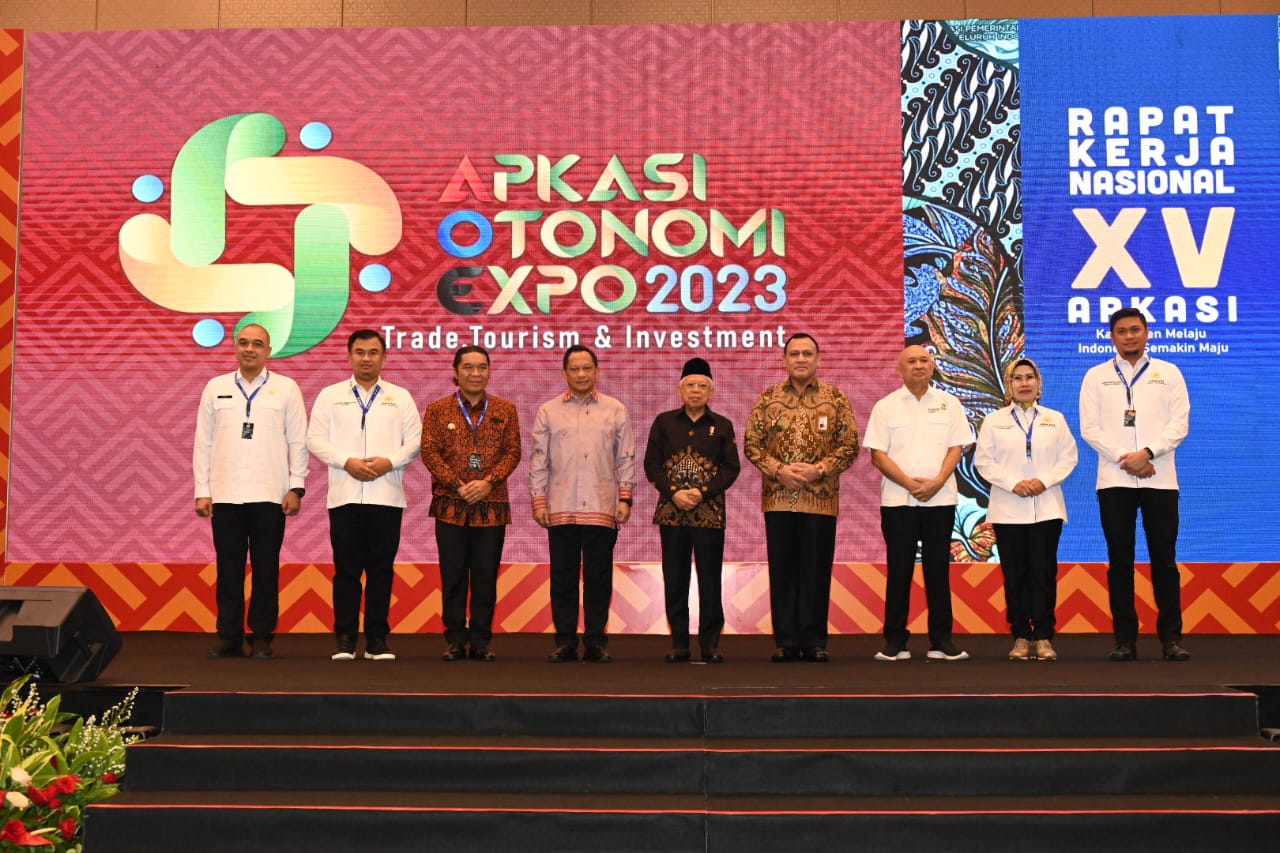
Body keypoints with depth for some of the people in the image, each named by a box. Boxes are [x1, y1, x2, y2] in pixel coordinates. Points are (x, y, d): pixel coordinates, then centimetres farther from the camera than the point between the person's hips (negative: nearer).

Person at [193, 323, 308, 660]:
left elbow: (298, 441, 4)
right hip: (225, 494, 2)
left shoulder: (286, 389, 5)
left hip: (269, 495, -1)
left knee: (266, 570, 2)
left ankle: (262, 638, 9)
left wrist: (296, 487, -2)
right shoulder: (216, 388, 10)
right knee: (228, 569, 3)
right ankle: (229, 638, 10)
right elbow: (203, 442, 10)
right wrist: (202, 491, 4)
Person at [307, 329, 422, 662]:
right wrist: (347, 462, -11)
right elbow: (316, 439, 3)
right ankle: (345, 639, 6)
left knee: (381, 569, 2)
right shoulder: (330, 396, 9)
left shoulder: (400, 397, 11)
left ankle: (377, 640, 8)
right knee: (346, 569, 0)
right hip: (344, 496, 0)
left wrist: (390, 461, -11)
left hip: (387, 497, 1)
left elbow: (415, 440, 6)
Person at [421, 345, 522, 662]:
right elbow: (430, 452, -2)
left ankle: (482, 641, 11)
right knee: (453, 575, 3)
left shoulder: (505, 410, 8)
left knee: (486, 576, 3)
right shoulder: (437, 410, 5)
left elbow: (512, 452, 2)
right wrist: (457, 486, -13)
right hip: (450, 505, -1)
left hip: (492, 506, 1)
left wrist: (488, 482, -13)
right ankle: (456, 640, 11)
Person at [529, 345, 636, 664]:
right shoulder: (548, 411, 8)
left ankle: (595, 643, 10)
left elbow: (626, 458, 9)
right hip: (561, 509, 0)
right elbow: (539, 459, 8)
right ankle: (565, 643, 10)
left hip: (602, 509, 0)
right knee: (563, 577, 3)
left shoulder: (615, 410, 9)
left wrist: (625, 497, 1)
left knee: (599, 578, 2)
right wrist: (538, 500, 1)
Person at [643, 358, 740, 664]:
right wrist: (674, 493, -10)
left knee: (710, 579, 0)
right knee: (675, 580, 3)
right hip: (671, 512, 1)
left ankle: (710, 643, 8)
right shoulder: (664, 422, 8)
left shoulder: (722, 426, 7)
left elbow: (731, 468, 2)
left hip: (709, 513, -1)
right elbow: (651, 464, 4)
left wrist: (703, 492, -12)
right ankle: (679, 643, 10)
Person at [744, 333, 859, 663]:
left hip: (821, 499, -1)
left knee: (816, 571, 2)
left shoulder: (836, 399, 4)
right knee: (782, 570, 4)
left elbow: (849, 445, 1)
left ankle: (815, 641, 10)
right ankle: (786, 642, 11)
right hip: (778, 499, 1)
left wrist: (819, 469, -12)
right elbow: (752, 444, 4)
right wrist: (779, 470, -11)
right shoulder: (767, 398, 7)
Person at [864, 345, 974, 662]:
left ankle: (941, 640, 9)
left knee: (938, 569, 4)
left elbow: (957, 448, 3)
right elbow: (877, 455, -2)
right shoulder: (886, 407, 4)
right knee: (899, 570, 1)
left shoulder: (949, 404, 8)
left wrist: (937, 482, -12)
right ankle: (894, 641, 6)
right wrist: (909, 483, -13)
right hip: (897, 501, -1)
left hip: (940, 499, 1)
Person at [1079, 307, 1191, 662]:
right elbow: (1090, 428, 1)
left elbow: (1179, 424, 1)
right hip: (1114, 480, 0)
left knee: (1164, 559, 1)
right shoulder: (1096, 376, 8)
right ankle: (1125, 639, 5)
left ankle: (1171, 637, 5)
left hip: (1160, 480, 0)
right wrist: (1124, 459, -11)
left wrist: (1147, 452, -14)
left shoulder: (1168, 373, 9)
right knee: (1120, 562, 1)